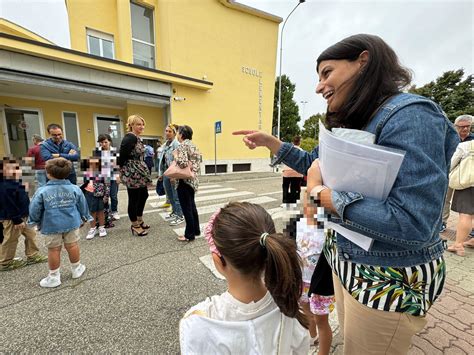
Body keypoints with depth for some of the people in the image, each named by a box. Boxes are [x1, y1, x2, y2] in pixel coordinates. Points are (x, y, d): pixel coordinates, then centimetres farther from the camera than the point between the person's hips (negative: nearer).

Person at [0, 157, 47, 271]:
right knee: (10, 240, 7)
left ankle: (33, 256, 28)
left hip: (22, 216, 10)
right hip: (11, 219, -10)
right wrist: (17, 220, -21)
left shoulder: (15, 183, 7)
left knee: (31, 234, 16)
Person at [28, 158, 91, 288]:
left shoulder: (42, 191, -13)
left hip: (51, 226, -2)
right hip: (72, 223, 2)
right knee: (72, 246, 14)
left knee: (53, 250, 10)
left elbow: (34, 209, -4)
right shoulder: (74, 189, -8)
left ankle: (54, 277, 24)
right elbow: (82, 206, 2)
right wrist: (84, 218, 18)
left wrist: (36, 222, 15)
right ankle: (76, 269, 31)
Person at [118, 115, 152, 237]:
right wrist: (123, 171, -10)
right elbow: (122, 156, -21)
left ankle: (139, 221, 35)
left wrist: (144, 171, 16)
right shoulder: (129, 138, -17)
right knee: (134, 199, 2)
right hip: (132, 174, -10)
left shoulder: (137, 138, 13)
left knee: (144, 195, 18)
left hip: (140, 174, 10)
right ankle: (135, 226, 19)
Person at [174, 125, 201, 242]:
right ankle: (196, 230, 29)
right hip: (193, 180, 9)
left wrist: (176, 157, -10)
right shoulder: (193, 145, 13)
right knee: (192, 206, 18)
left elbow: (183, 163, -26)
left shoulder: (182, 145, -14)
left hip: (184, 181, -9)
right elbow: (198, 163, 15)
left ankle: (189, 235, 14)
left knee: (186, 208, 1)